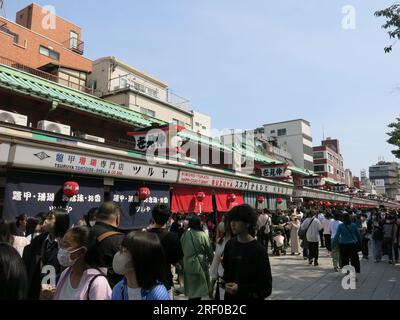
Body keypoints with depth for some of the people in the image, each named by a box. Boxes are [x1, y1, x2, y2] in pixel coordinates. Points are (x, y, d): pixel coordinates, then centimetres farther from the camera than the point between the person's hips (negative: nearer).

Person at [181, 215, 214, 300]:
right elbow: (209, 250, -6)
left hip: (187, 264, 4)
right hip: (199, 264, -4)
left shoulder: (184, 235, -5)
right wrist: (210, 259, 13)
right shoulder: (202, 235, -15)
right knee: (198, 289, 10)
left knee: (191, 288, 17)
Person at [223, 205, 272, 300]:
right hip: (230, 296, 5)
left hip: (251, 297, -4)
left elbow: (266, 287, -13)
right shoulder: (230, 244, 0)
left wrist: (240, 289, -21)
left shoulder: (259, 251, -16)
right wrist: (226, 283, -5)